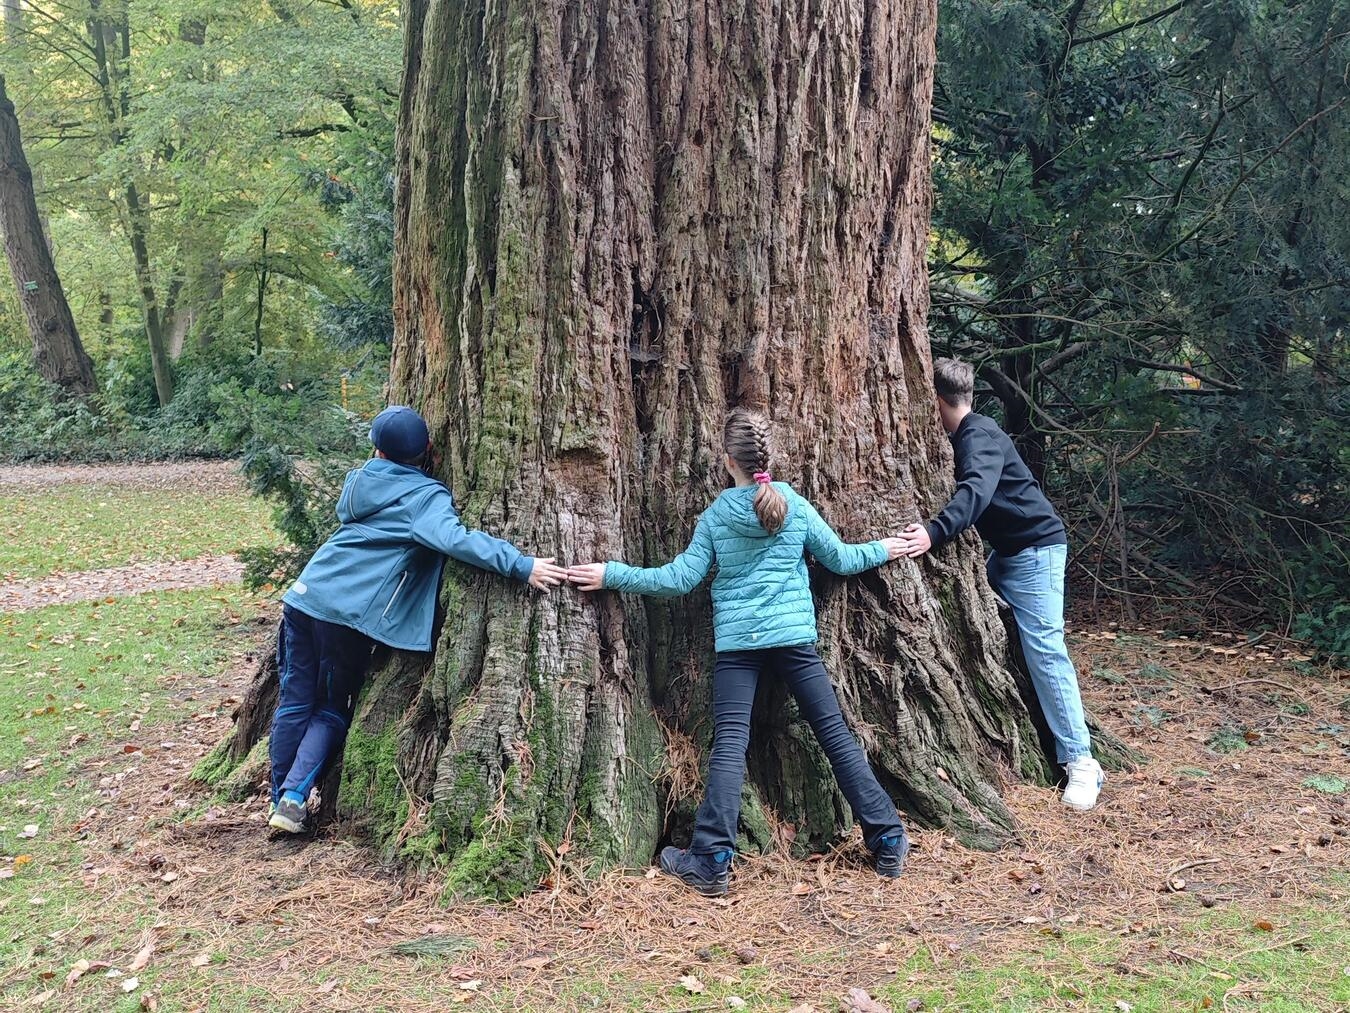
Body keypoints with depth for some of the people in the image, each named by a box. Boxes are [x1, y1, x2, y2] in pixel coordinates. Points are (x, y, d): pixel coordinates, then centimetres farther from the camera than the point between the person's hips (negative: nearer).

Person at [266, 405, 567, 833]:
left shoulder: (358, 481, 11)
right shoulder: (426, 497, -7)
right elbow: (454, 539, -25)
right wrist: (522, 565, -28)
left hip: (304, 596, 5)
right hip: (349, 616, -5)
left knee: (294, 702, 15)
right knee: (332, 711, 15)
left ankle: (280, 798, 22)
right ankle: (295, 795, 3)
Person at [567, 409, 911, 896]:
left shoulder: (716, 515, 0)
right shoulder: (797, 507, 3)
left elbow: (681, 577, -2)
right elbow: (839, 559, 13)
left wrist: (613, 574, 5)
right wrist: (884, 549, 30)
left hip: (736, 643, -1)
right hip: (794, 638, 1)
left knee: (729, 745, -4)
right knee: (836, 734, 6)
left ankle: (712, 861, -9)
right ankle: (889, 842, 12)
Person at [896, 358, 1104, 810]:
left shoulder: (980, 435, -19)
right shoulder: (964, 437, 12)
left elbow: (976, 490, -37)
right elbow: (964, 489, 19)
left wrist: (934, 532, -51)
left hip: (1035, 549, -10)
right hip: (1004, 552, 10)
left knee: (1044, 650, -13)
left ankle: (1080, 761, -9)